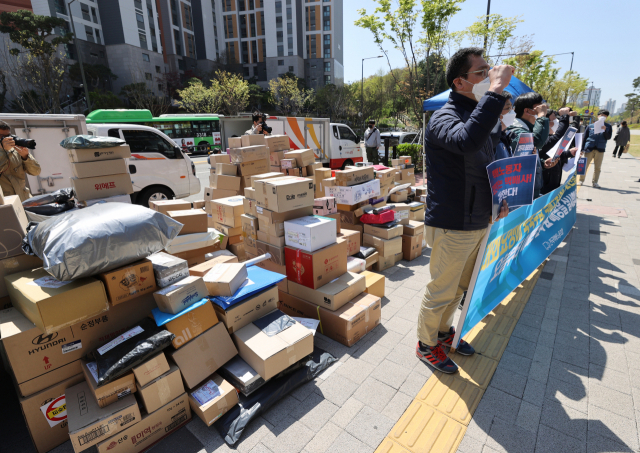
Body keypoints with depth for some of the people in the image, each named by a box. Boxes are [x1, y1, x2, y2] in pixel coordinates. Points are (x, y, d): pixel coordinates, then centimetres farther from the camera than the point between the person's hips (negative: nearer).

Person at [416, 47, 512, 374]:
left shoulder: (478, 115, 12)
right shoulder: (444, 118, -17)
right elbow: (468, 141, -42)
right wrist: (495, 89, -32)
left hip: (479, 223, 9)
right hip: (452, 227, -9)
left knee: (459, 287, 23)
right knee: (440, 292, 6)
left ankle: (443, 330, 45)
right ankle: (426, 345, 29)